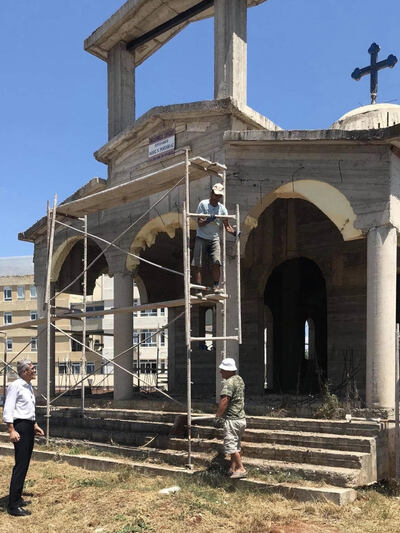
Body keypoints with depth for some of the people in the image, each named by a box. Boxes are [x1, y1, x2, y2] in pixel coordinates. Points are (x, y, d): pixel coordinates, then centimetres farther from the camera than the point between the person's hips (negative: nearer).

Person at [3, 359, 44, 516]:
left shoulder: (29, 387, 16)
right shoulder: (15, 386, -12)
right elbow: (8, 410, -18)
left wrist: (35, 425, 24)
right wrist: (12, 430, -24)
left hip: (29, 427, 9)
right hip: (20, 427, -9)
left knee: (24, 465, 14)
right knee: (20, 466, -11)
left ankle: (17, 498, 25)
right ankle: (13, 506, -8)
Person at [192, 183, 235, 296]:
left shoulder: (222, 208, 5)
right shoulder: (203, 204, -3)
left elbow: (227, 225, 5)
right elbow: (199, 223, -8)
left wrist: (234, 232, -14)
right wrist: (208, 220, -27)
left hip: (214, 239, 2)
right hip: (201, 238, -2)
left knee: (216, 262, -16)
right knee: (197, 265, -6)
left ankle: (216, 286, -7)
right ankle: (198, 290, -3)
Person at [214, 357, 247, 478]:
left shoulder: (229, 383, -17)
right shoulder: (239, 380, 12)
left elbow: (224, 401, -25)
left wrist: (217, 416, -22)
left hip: (232, 419, -10)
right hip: (241, 418, 10)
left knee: (231, 445, -4)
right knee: (235, 445, 14)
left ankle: (241, 468, -3)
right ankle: (232, 468, 19)